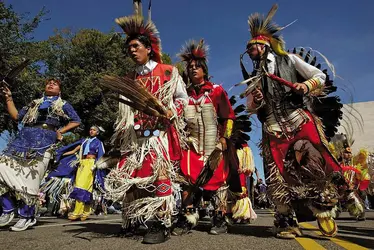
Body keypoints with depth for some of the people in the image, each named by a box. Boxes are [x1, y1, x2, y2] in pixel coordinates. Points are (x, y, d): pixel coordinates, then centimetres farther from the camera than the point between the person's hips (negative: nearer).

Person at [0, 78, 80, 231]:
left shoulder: (63, 105, 17)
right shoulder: (34, 103, 29)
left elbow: (76, 121, 11)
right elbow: (16, 116, 24)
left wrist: (60, 131, 1)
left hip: (43, 142, -4)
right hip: (23, 139, 5)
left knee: (29, 178, -8)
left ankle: (26, 216, 5)